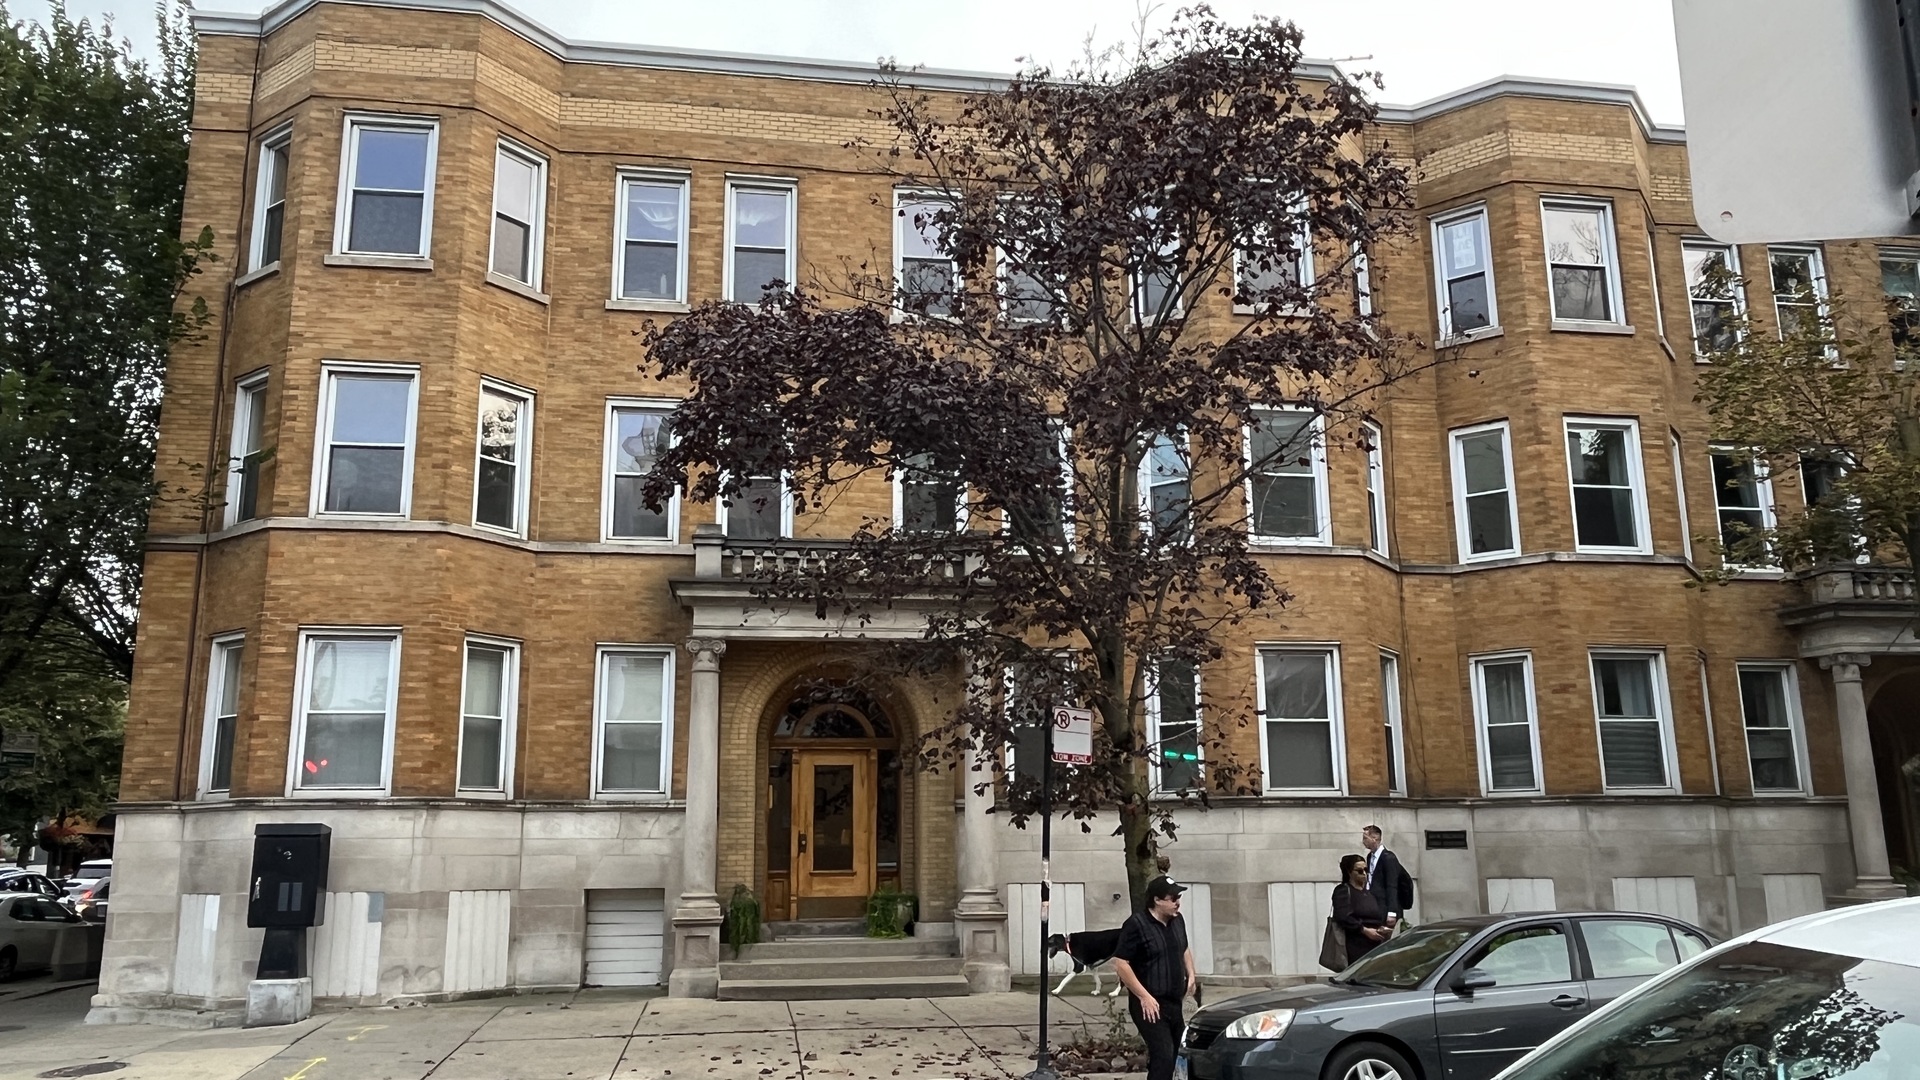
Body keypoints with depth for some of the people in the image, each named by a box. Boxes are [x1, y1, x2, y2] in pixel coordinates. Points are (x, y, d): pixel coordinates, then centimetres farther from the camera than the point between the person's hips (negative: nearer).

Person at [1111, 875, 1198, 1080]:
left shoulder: (1177, 920, 7)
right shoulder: (1137, 924, -17)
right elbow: (1120, 964, -18)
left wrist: (1191, 974, 9)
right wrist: (1144, 996, -20)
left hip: (1175, 1003, 8)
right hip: (1150, 1005, -8)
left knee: (1180, 1054, 14)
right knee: (1163, 1055, -16)